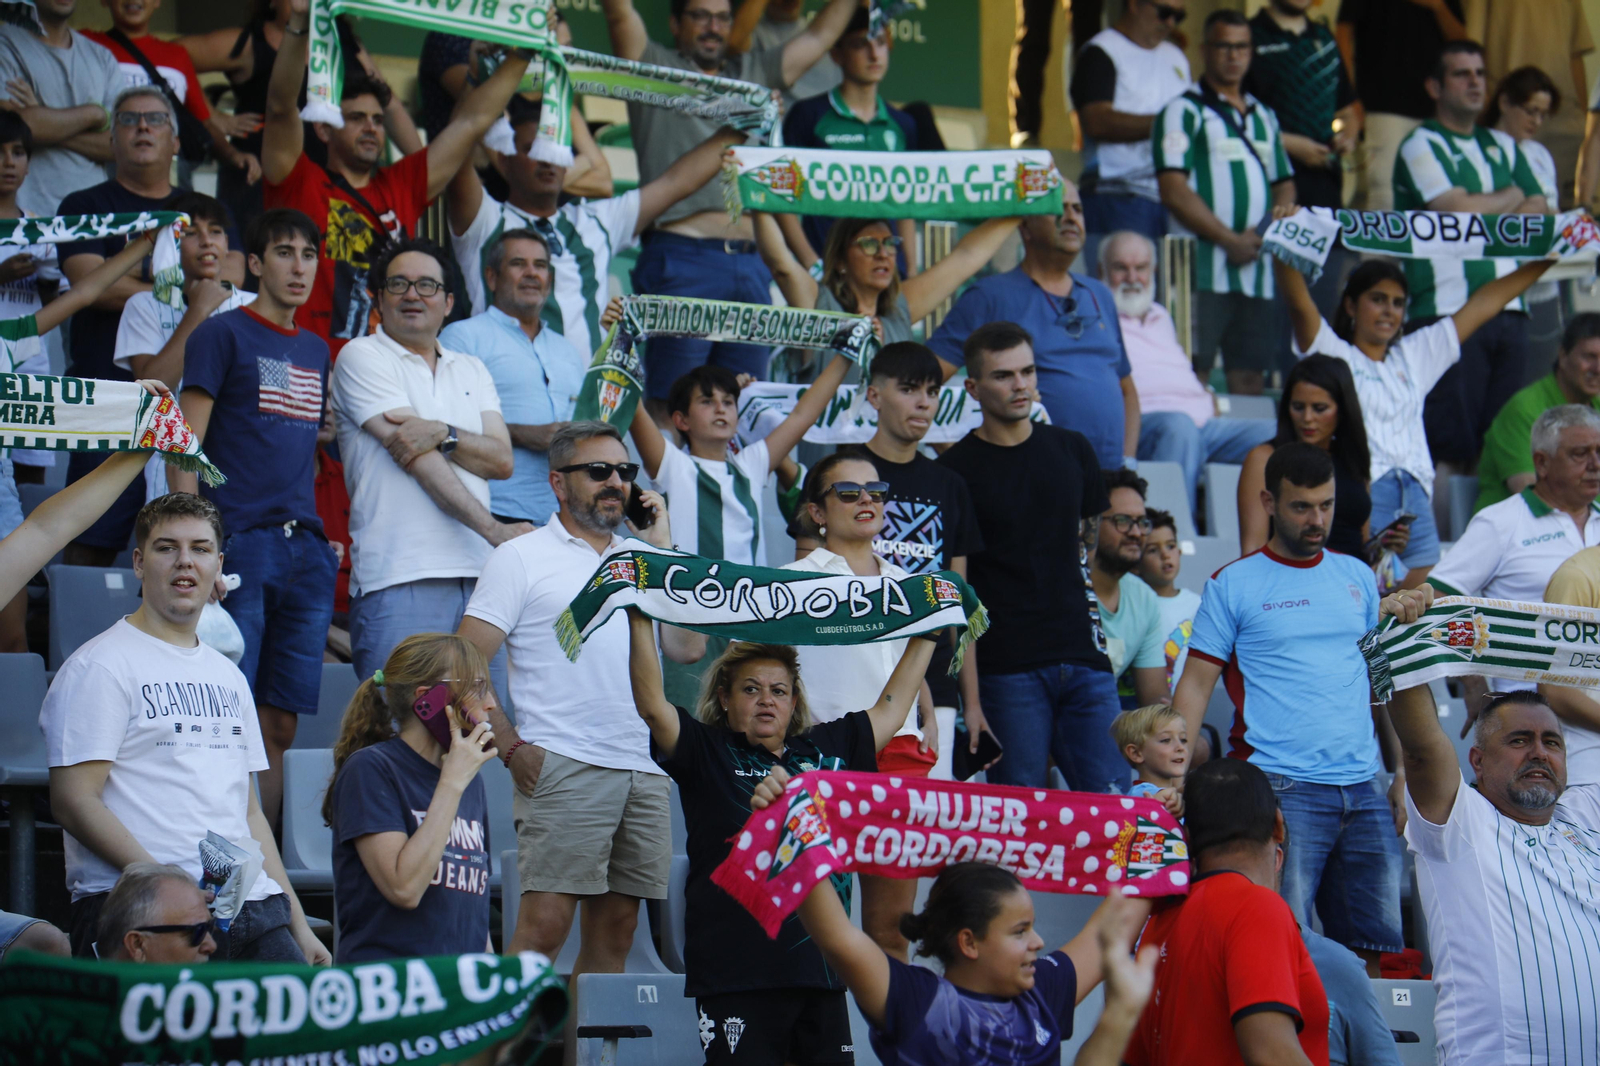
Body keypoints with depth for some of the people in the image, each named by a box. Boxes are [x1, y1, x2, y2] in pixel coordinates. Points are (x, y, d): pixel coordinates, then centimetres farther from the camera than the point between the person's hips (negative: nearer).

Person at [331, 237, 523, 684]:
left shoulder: (471, 370, 22)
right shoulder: (362, 358, 4)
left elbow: (501, 461, 8)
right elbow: (412, 456, -7)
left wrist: (442, 434, -13)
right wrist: (491, 528, -13)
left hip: (478, 576, 5)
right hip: (400, 580, -5)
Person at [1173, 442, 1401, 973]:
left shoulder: (1358, 578, 15)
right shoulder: (1232, 585, 2)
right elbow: (1195, 684, 0)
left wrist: (1404, 772, 11)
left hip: (1364, 790, 5)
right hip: (1283, 789, -5)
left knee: (1377, 945, 3)